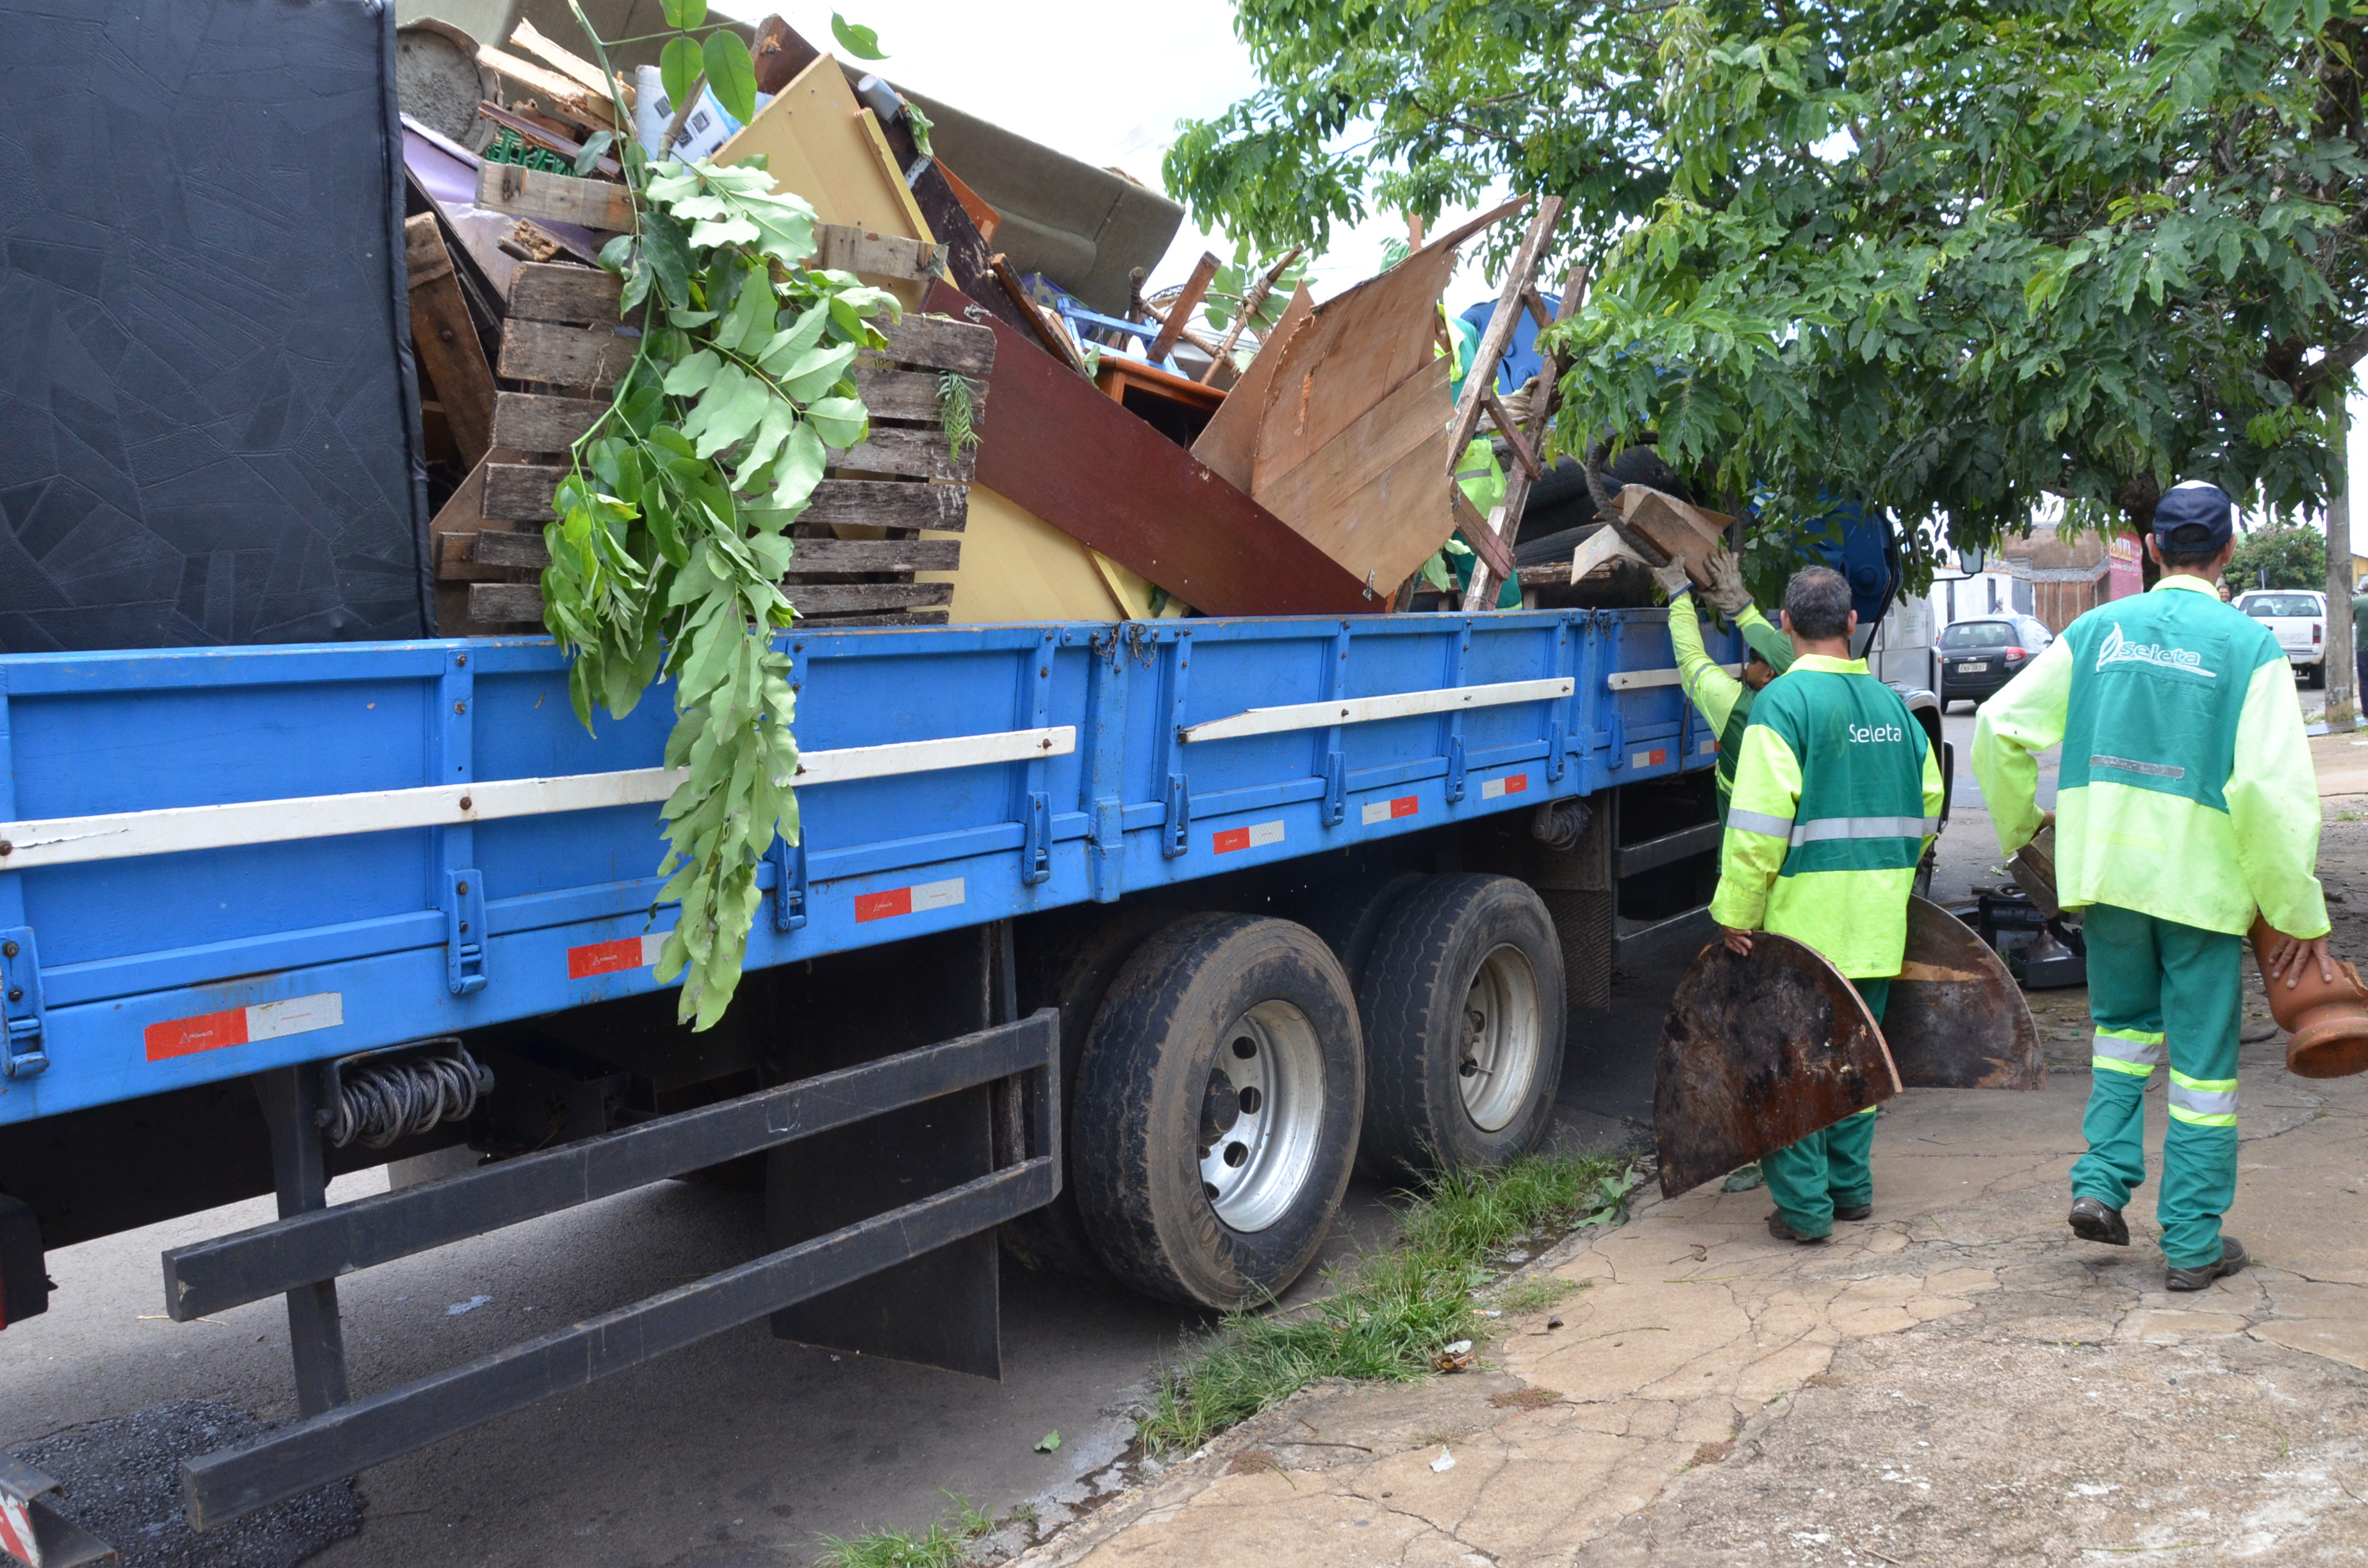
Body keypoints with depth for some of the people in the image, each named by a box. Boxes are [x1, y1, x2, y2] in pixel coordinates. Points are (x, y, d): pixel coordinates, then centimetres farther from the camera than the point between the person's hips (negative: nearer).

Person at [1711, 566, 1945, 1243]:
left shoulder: (1783, 701, -12)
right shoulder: (1890, 703, 9)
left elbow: (1760, 820, -19)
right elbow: (1927, 803, 16)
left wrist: (1737, 910, -13)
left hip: (1805, 915, -6)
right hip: (1877, 920, 6)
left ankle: (1804, 1205, 2)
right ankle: (1851, 1185, 24)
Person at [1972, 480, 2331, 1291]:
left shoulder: (2096, 630, 3)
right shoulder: (2249, 645, -6)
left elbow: (2000, 727, 2)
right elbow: (2275, 786, -14)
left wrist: (2020, 822, 18)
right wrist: (2299, 911, -8)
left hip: (2105, 869, 3)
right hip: (2202, 879, -3)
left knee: (2123, 1023, 23)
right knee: (2202, 1057, 7)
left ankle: (2102, 1182, 10)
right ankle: (2193, 1243, 13)